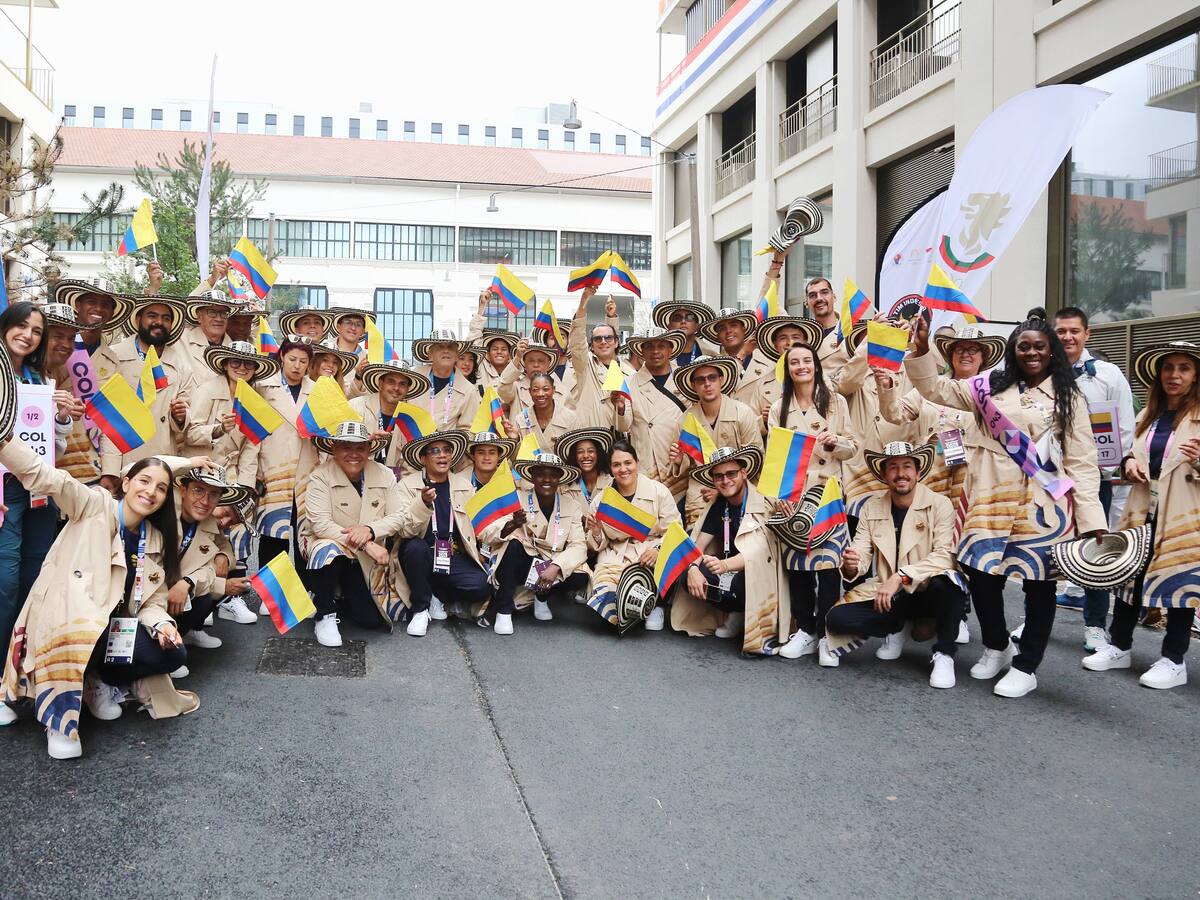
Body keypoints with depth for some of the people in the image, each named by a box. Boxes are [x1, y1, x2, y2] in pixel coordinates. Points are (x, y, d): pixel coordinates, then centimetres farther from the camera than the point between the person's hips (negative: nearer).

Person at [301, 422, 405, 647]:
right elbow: (320, 524, -23)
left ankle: (341, 597, 26)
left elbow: (396, 518, -4)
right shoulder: (320, 477, -15)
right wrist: (365, 545, -30)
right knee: (328, 551, -39)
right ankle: (324, 615, -15)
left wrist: (370, 530, -26)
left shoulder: (385, 475, -3)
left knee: (373, 620, -8)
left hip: (368, 560, 3)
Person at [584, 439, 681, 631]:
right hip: (615, 556, 2)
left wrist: (659, 549, -21)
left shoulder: (659, 491, -1)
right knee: (603, 586, -27)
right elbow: (598, 546, 11)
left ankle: (655, 606, -2)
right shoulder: (600, 499, 5)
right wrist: (595, 533, -13)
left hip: (650, 553, -2)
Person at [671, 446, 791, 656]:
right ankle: (737, 614, 1)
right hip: (729, 568, 7)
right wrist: (693, 569, -21)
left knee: (739, 584, -39)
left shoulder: (764, 503, -16)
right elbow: (699, 544, 2)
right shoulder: (718, 505, 5)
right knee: (687, 577, -17)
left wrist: (725, 565, -46)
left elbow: (761, 550, -28)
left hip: (761, 573, -7)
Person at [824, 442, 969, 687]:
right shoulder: (871, 508, 1)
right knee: (837, 618, -17)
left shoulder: (939, 505, -10)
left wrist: (900, 577, -34)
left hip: (928, 593, -4)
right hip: (887, 594, 4)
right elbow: (862, 555, -4)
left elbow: (944, 555, -22)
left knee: (946, 582, -38)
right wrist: (851, 565, -29)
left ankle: (944, 654, -11)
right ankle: (898, 627, 13)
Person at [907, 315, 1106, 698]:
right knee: (982, 575, 4)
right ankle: (997, 647, 31)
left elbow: (1082, 462, 1)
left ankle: (1025, 667, 20)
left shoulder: (1067, 397, 4)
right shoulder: (990, 385, 10)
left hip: (1043, 505, -2)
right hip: (992, 498, 2)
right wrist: (921, 350, -1)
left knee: (1039, 584, 4)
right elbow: (936, 389, 14)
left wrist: (1092, 517, -7)